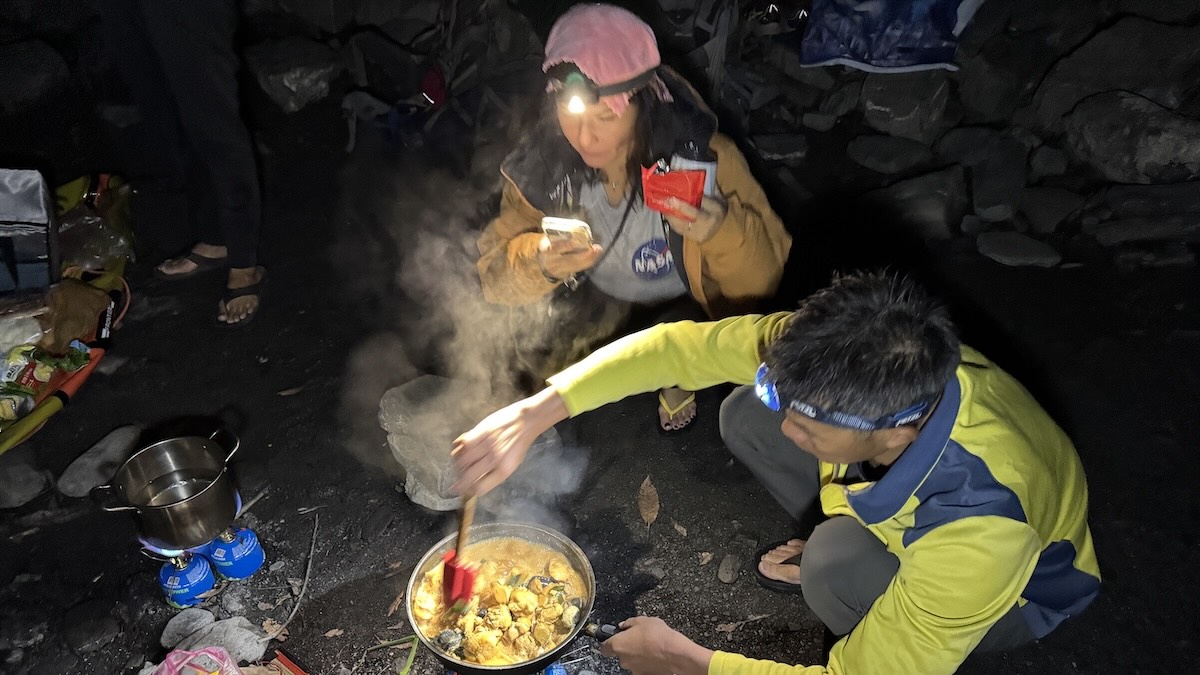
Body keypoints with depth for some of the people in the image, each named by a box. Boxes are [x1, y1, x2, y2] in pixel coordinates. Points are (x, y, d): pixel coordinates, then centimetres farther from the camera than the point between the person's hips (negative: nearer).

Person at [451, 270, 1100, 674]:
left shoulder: (979, 538, -44)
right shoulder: (832, 358, -33)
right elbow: (679, 346, -26)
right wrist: (533, 414, -33)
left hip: (1015, 589, -4)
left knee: (839, 563, -37)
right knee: (746, 413, -15)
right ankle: (834, 550, 8)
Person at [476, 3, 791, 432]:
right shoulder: (542, 164, -22)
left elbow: (763, 279, -23)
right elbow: (494, 273, -17)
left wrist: (722, 232, -45)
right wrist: (537, 261, -40)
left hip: (682, 306, -2)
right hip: (593, 302, 3)